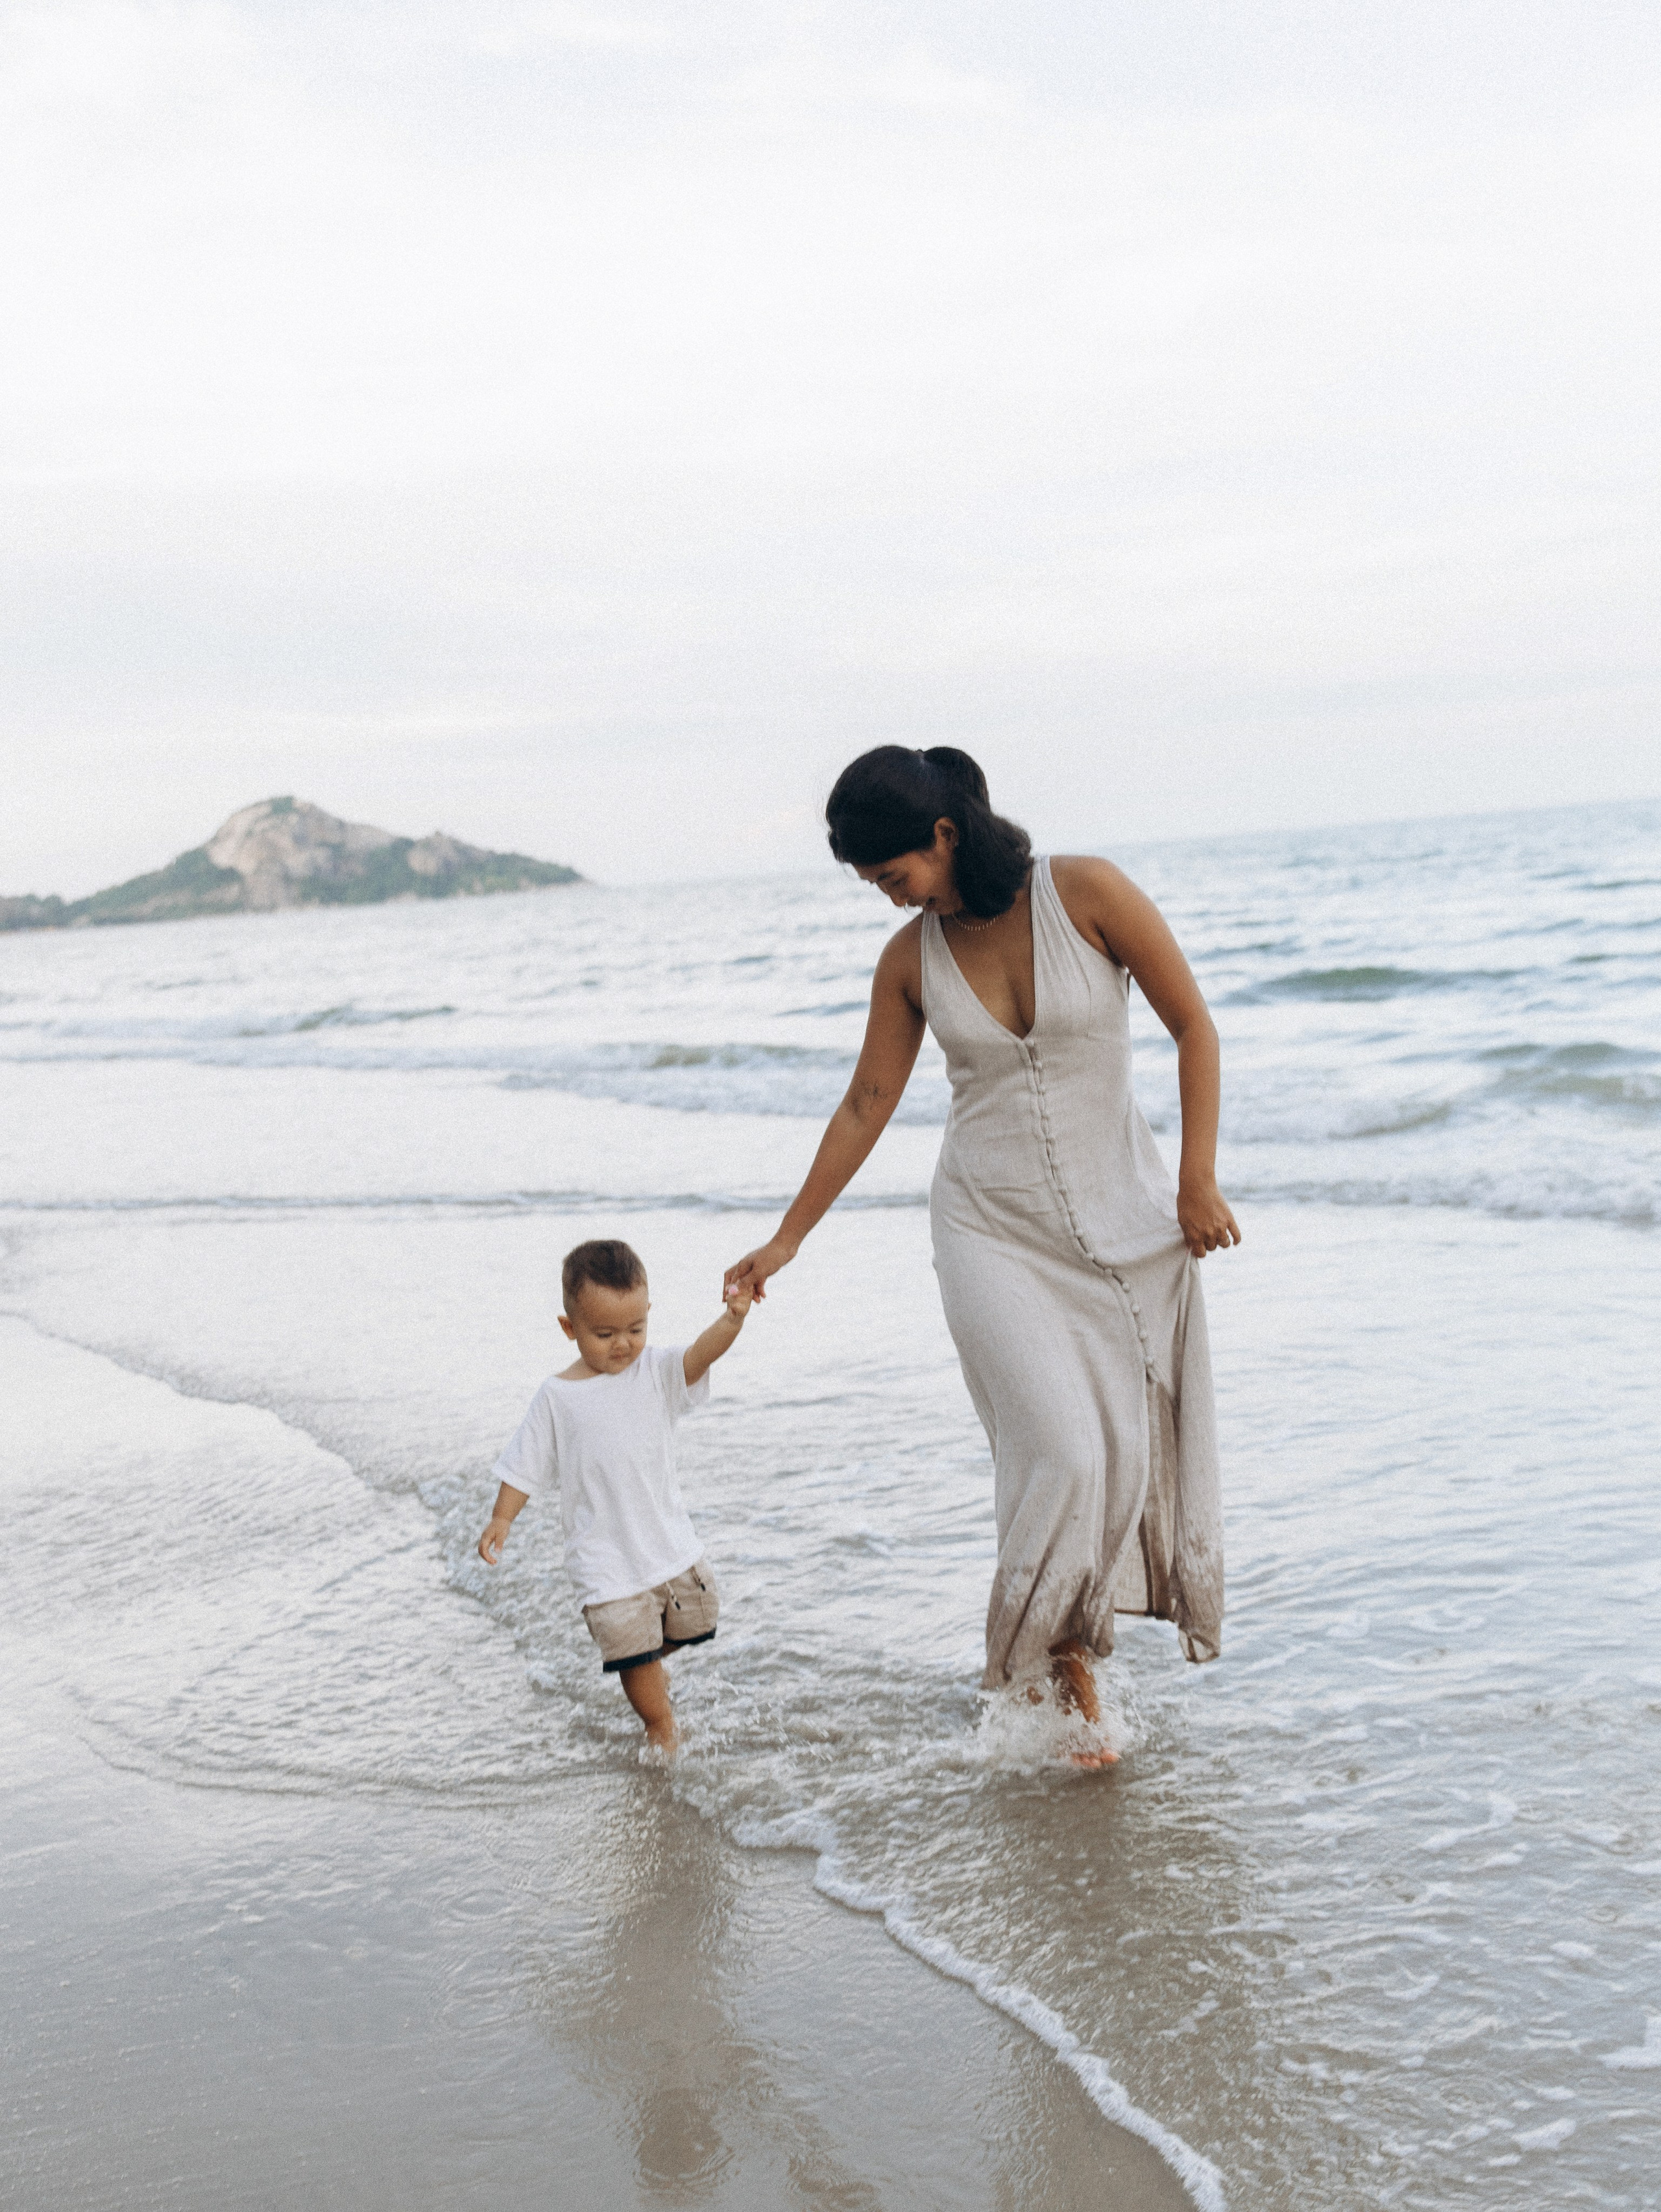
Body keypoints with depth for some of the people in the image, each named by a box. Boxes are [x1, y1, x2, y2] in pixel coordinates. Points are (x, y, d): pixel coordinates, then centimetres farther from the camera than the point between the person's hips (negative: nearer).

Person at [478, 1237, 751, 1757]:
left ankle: (647, 1665, 45)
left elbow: (700, 1354, -24)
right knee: (634, 1648, -2)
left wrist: (732, 1320, -44)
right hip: (606, 1557, -3)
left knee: (694, 1620, 15)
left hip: (670, 1539, 3)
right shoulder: (558, 1397, -7)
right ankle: (661, 1725, 23)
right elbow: (525, 1464, 0)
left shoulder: (656, 1371, -5)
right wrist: (501, 1519, -11)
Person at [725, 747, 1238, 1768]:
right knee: (1060, 1451, -12)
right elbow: (867, 1105, 7)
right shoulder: (912, 958, -3)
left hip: (1123, 1214, 0)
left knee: (1132, 1445, 4)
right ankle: (1069, 1675, 4)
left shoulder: (1086, 893, -11)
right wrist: (787, 1238, 12)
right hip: (993, 1227, 0)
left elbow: (1195, 1027, -6)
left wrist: (1197, 1181, -8)